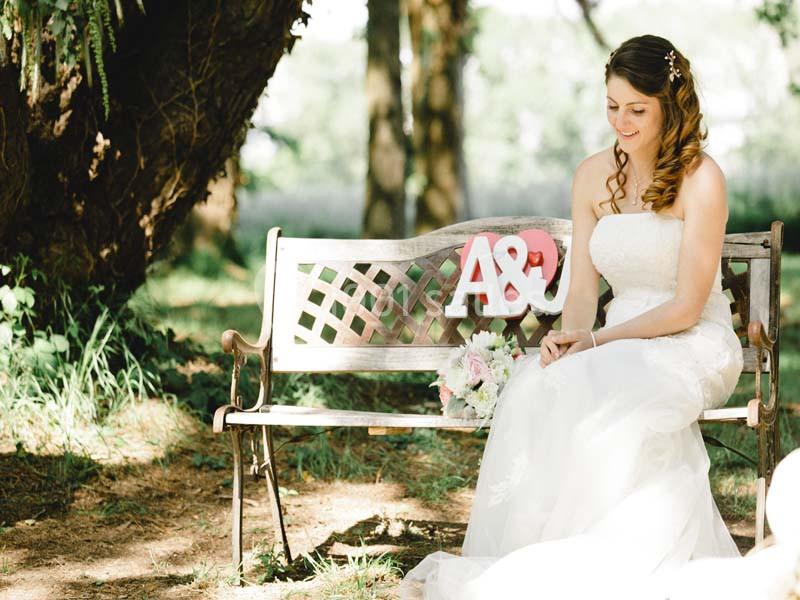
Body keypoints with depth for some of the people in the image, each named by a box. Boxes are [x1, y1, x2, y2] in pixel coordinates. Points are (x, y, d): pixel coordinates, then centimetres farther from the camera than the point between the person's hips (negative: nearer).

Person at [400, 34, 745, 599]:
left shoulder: (701, 178, -10)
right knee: (540, 390, -28)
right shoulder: (594, 175, 7)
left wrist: (597, 339, -18)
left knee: (609, 405, -35)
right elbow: (583, 287, 5)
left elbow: (686, 307, -12)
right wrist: (572, 335, -17)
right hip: (619, 340, 4)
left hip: (693, 345, -4)